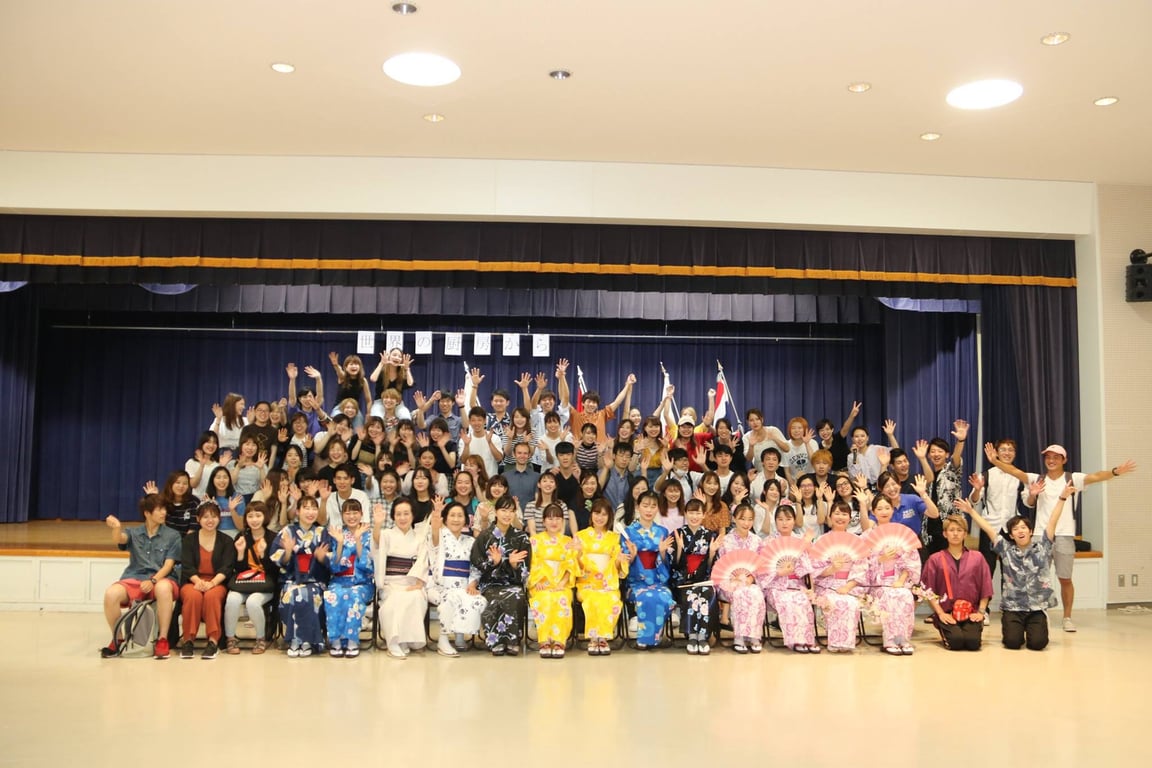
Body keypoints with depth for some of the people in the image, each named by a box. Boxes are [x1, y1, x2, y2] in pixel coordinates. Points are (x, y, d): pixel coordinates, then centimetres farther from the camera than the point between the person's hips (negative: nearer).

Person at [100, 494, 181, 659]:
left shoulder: (172, 536, 9)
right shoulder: (134, 533, 13)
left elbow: (168, 565, 0)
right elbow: (119, 540, -10)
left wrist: (153, 580, -18)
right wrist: (117, 528, -35)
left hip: (161, 579, -2)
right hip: (133, 578, 2)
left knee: (164, 589, -40)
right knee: (111, 594, -31)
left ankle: (162, 639, -25)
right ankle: (117, 639, -6)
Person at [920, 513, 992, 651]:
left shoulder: (977, 558, 7)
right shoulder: (935, 560, 2)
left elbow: (985, 588, 7)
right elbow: (929, 590, -1)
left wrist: (981, 611, -2)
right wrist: (940, 613, -9)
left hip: (971, 612, 1)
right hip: (946, 612, -1)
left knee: (973, 642, -23)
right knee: (956, 642, -25)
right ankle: (944, 632, 10)